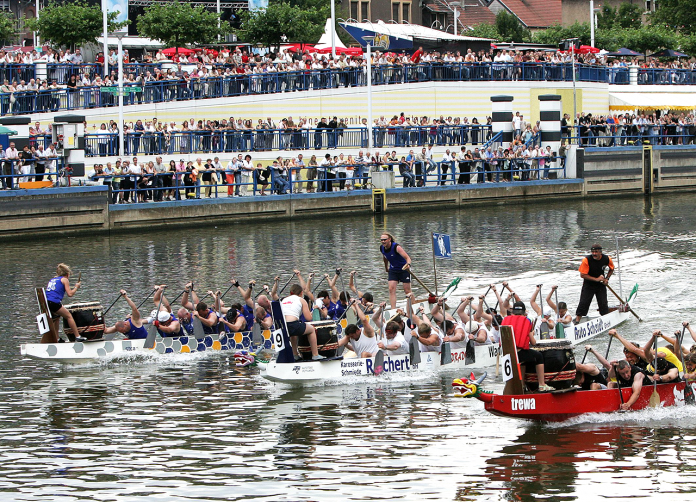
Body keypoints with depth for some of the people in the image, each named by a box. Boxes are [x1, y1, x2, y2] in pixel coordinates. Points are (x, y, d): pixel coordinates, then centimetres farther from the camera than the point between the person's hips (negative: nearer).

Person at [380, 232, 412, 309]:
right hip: (393, 270, 5)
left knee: (407, 290, 1)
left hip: (404, 269, -5)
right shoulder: (382, 248, -8)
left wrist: (408, 264, -55)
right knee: (391, 289, -11)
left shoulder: (396, 247, -27)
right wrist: (386, 267, 25)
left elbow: (407, 257, -35)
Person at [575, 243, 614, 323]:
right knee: (583, 303, -7)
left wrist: (606, 279, -4)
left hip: (601, 285, 2)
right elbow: (582, 275, -18)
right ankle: (577, 321, 0)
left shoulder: (607, 259, -11)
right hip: (588, 284, -2)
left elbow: (611, 269, 11)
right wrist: (596, 279, -22)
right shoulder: (587, 260, -21)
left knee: (603, 304, 2)